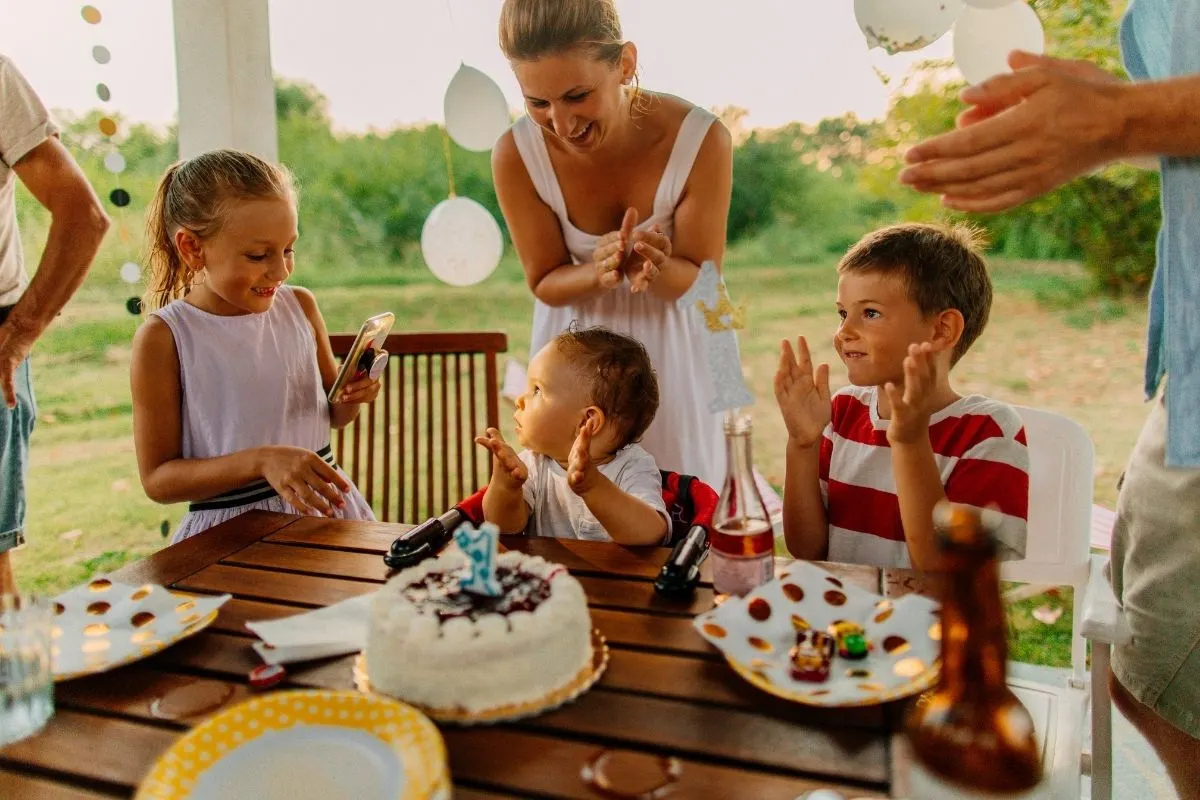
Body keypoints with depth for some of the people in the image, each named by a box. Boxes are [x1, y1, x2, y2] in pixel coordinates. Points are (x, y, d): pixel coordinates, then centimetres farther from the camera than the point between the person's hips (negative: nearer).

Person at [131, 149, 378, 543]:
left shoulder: (300, 306, 2)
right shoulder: (162, 338, -10)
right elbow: (157, 478, -8)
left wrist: (352, 396, -7)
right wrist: (260, 460, -21)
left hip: (326, 506, 3)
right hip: (233, 531, -3)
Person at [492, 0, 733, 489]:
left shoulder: (701, 140, -24)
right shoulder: (516, 155, -21)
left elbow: (700, 278, -13)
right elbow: (544, 282, -9)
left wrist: (653, 268, -37)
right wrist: (599, 273, -32)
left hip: (671, 354, 0)